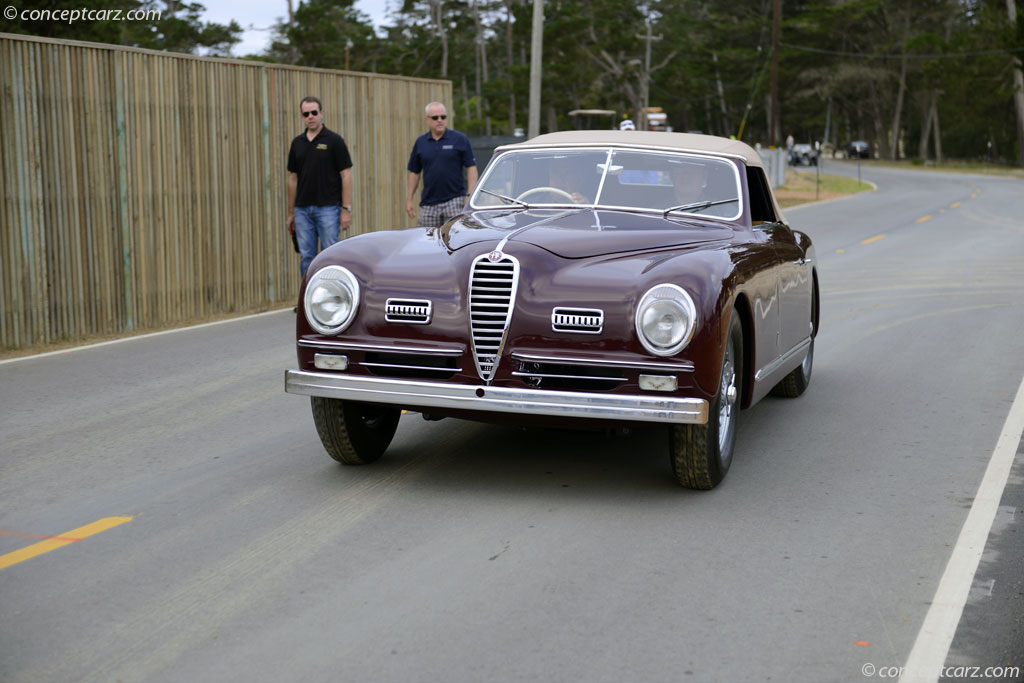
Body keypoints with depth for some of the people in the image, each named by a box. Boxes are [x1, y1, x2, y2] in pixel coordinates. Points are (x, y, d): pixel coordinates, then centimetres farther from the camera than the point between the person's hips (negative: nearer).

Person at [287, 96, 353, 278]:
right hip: (302, 210, 5)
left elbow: (346, 175, -6)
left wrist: (346, 209, -13)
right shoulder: (297, 143, 10)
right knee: (306, 258, 6)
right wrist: (291, 212, 12)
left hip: (328, 208, -5)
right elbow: (293, 178, 14)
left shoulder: (334, 140, -4)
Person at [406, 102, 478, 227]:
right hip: (428, 205, 3)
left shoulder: (460, 139, 1)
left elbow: (471, 168, -1)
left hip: (454, 201, -3)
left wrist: (470, 196, -10)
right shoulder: (420, 142, 10)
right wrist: (409, 199, 8)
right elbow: (414, 172, 13)